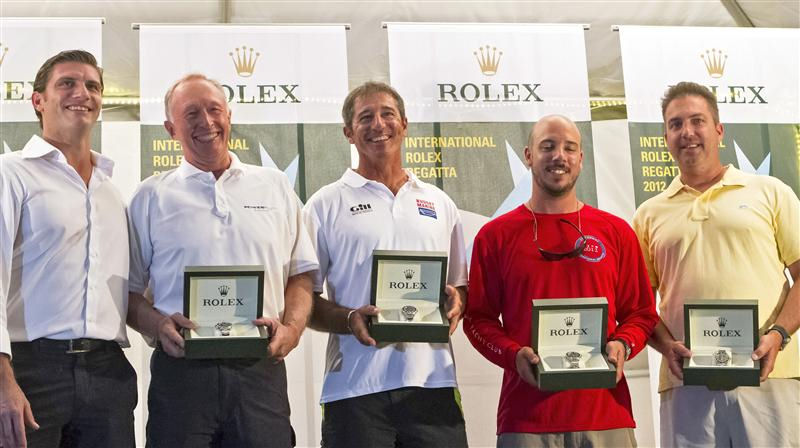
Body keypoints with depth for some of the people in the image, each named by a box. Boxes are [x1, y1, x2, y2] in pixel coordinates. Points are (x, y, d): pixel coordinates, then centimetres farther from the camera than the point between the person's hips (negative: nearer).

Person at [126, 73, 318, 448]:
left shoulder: (276, 188, 15)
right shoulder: (151, 198, 10)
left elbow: (301, 274, 15)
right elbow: (129, 290, 9)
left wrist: (292, 327, -3)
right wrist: (158, 325, -10)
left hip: (261, 368, 1)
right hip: (181, 370, -1)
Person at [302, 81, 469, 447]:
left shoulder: (439, 204, 17)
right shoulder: (326, 205, 7)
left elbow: (462, 286, 22)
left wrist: (456, 304, -1)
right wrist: (349, 320, -14)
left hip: (433, 380, 3)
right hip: (356, 387, -2)